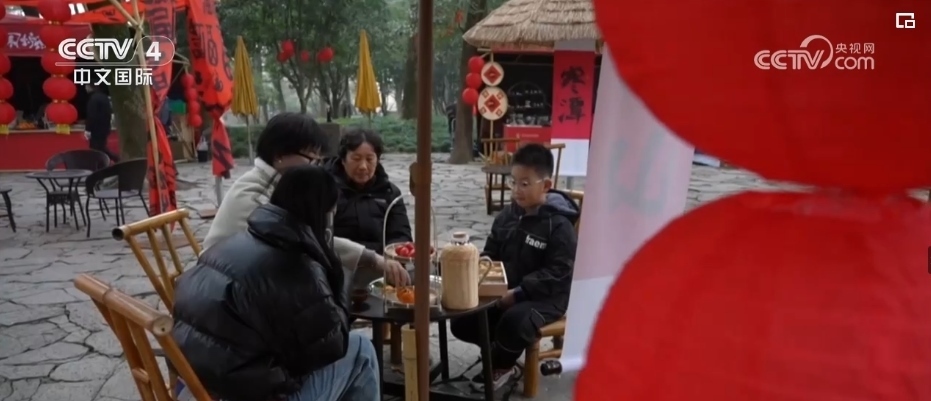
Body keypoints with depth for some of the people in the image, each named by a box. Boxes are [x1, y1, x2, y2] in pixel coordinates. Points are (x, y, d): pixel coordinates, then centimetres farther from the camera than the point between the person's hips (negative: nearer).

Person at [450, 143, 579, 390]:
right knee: (461, 322, -7)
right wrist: (485, 260, -7)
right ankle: (504, 349, 16)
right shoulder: (507, 215, 5)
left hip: (544, 297, -6)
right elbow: (492, 248, 17)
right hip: (502, 290, 6)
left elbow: (558, 272, -19)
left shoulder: (559, 225, -14)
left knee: (514, 321, -34)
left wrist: (518, 292, -27)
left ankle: (499, 365, -1)